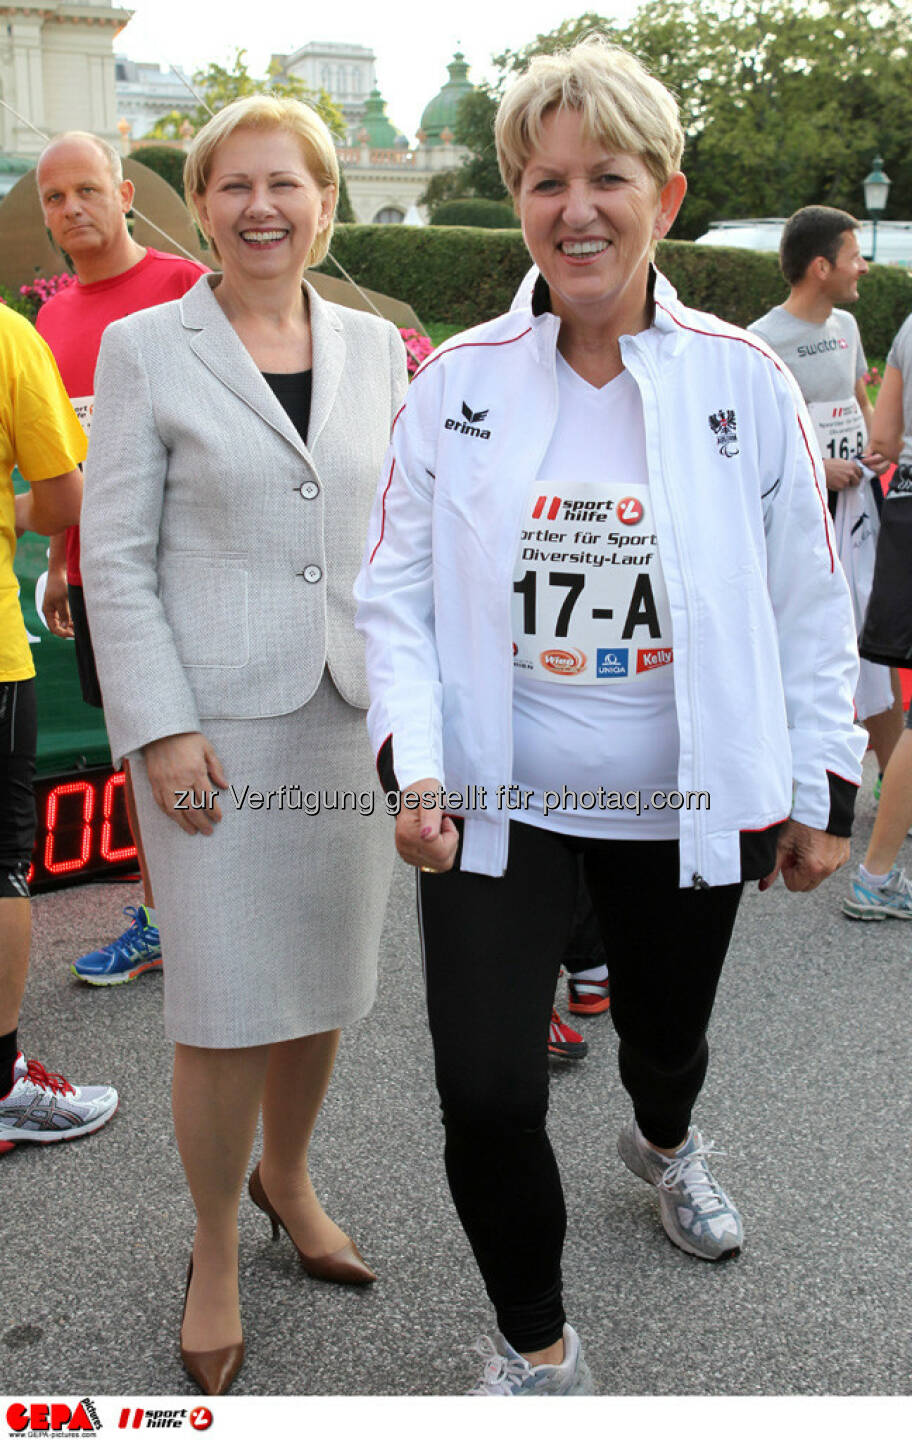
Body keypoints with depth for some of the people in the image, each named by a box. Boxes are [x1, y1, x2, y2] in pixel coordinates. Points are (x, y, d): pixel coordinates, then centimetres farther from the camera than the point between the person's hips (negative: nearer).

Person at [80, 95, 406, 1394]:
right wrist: (158, 728, -12)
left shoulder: (375, 347, 9)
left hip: (350, 714, 4)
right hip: (216, 721, -4)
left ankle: (286, 1179, 40)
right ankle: (215, 1253, 24)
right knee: (227, 1005, 1)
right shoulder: (143, 350, -2)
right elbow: (116, 556, -5)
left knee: (324, 980, 13)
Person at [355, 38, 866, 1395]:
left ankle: (663, 1142, 63)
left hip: (686, 809, 1)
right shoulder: (457, 380, -4)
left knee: (666, 1032, 23)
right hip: (499, 802, 0)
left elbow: (809, 603, 1)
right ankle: (534, 1345, 23)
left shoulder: (744, 380, -5)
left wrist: (821, 789, 3)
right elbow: (395, 593, -1)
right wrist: (414, 765, -14)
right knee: (486, 1095, -7)